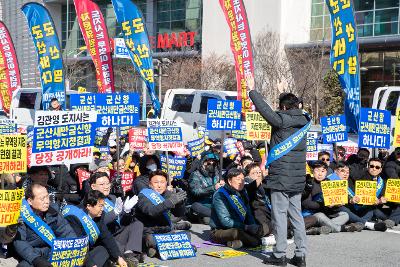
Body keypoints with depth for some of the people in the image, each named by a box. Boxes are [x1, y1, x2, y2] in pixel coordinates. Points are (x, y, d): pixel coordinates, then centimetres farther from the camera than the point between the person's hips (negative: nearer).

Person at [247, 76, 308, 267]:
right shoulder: (303, 122, 10)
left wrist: (252, 90, -1)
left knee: (279, 215, -1)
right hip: (298, 179, 7)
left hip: (280, 177, -7)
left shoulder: (283, 120, -12)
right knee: (296, 215, 11)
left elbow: (265, 110, -12)